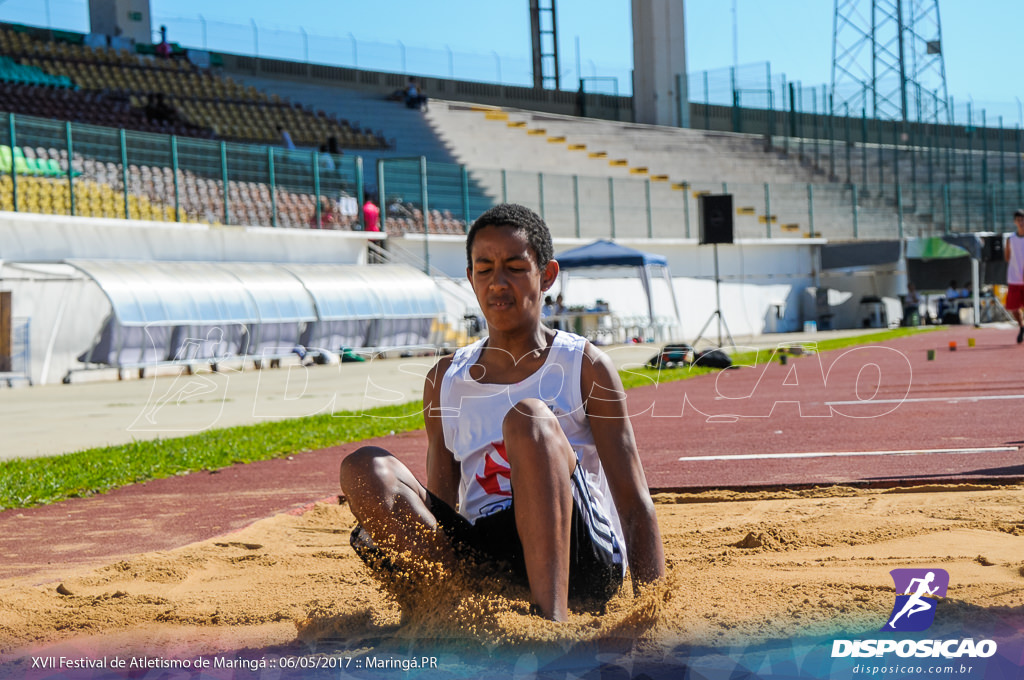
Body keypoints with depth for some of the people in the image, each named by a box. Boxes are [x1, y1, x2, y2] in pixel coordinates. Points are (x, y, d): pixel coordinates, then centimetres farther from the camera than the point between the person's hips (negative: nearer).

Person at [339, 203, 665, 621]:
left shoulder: (586, 367, 6)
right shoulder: (445, 380, 16)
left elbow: (635, 506, 1)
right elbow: (438, 508, 19)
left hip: (583, 561, -3)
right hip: (480, 558, 3)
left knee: (529, 418, -27)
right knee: (365, 468, -15)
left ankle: (552, 619, -39)